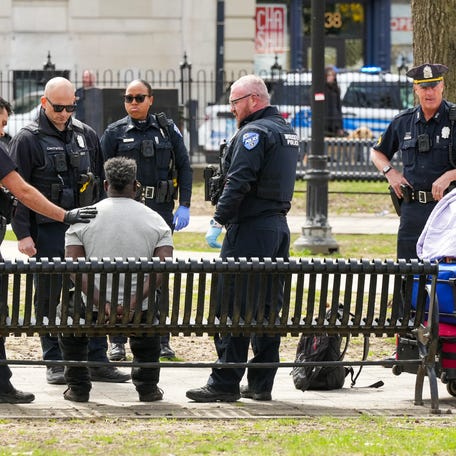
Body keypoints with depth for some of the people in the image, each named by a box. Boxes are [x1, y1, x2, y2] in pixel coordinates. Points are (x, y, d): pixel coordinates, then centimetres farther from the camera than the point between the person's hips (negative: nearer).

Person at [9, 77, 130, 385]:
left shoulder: (87, 136, 11)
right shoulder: (28, 139, -3)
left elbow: (101, 181, 18)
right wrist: (23, 234, -11)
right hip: (48, 231, -4)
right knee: (50, 298, 1)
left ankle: (98, 361, 7)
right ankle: (55, 363, 9)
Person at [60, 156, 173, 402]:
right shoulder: (155, 220, 1)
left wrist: (101, 305, -18)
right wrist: (134, 302, -19)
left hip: (91, 310, -1)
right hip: (139, 315, 1)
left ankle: (78, 387, 27)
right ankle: (147, 387, 32)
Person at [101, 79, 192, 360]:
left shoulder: (167, 129, 7)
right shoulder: (115, 133, 4)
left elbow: (184, 168, 7)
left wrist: (184, 205, -2)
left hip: (161, 211, 1)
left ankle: (161, 340, 10)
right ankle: (118, 340, 6)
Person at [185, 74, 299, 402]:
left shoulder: (254, 132, -12)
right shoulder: (287, 130, 17)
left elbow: (239, 183, -20)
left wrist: (218, 221, -15)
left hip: (250, 229, -9)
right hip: (279, 225, 9)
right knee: (268, 307, 10)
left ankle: (225, 383, -8)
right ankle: (262, 384, 12)